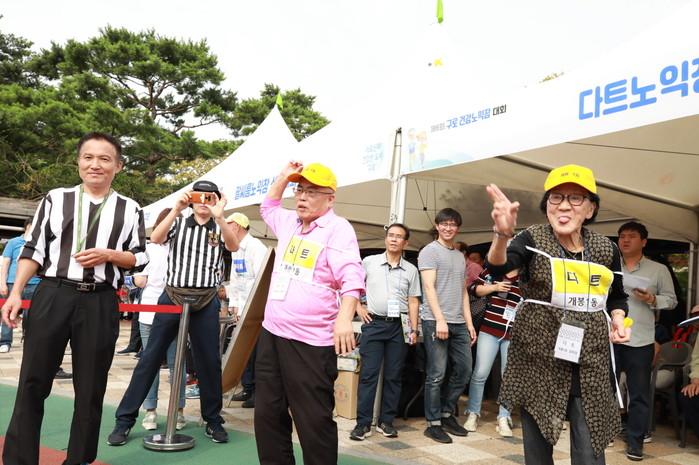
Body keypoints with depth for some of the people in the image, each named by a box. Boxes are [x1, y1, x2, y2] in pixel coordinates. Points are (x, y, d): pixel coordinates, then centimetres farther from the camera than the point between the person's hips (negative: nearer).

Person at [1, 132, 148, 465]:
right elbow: (34, 250, 7)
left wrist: (108, 255, -10)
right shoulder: (55, 199, 8)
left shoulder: (129, 209, 8)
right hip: (52, 296, 0)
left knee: (91, 389, 9)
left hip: (100, 304, 0)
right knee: (32, 382, 4)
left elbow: (140, 258, 8)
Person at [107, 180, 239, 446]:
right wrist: (176, 210, -22)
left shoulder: (220, 229, 8)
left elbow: (233, 246, -14)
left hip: (206, 301, 1)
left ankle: (213, 420, 19)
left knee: (209, 361, 5)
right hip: (172, 296, 0)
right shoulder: (178, 223, 8)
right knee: (150, 357, 2)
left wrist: (219, 217, -28)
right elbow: (155, 239, -11)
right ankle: (125, 419, 11)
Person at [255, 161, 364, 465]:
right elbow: (268, 207, 37)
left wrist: (344, 318, -34)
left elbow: (351, 278, -20)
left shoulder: (338, 229, -8)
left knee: (314, 421, -2)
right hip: (271, 334, 8)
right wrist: (284, 176, 23)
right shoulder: (290, 222, 14)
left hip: (310, 341, -8)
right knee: (267, 415, 15)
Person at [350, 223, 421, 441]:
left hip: (399, 326, 2)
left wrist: (414, 330, 0)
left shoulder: (411, 270, 7)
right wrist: (359, 308, 2)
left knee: (393, 375, 7)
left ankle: (386, 421, 18)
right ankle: (363, 423, 5)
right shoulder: (369, 262, 2)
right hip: (374, 324, -2)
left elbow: (413, 302, 7)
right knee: (368, 374, -1)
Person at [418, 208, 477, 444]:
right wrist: (440, 319, -18)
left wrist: (469, 323, 13)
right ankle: (433, 423, 7)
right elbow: (429, 287, -10)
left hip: (459, 323, 7)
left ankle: (447, 414, 23)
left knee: (464, 369, 9)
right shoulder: (430, 251, -1)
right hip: (435, 321, -7)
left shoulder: (461, 256, 20)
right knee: (436, 375, -3)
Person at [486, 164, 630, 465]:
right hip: (539, 361, -2)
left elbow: (617, 297, 20)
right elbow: (497, 267, -29)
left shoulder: (606, 249, 3)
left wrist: (618, 322, -2)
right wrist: (503, 235, -49)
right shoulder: (533, 240, -8)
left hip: (590, 366, 2)